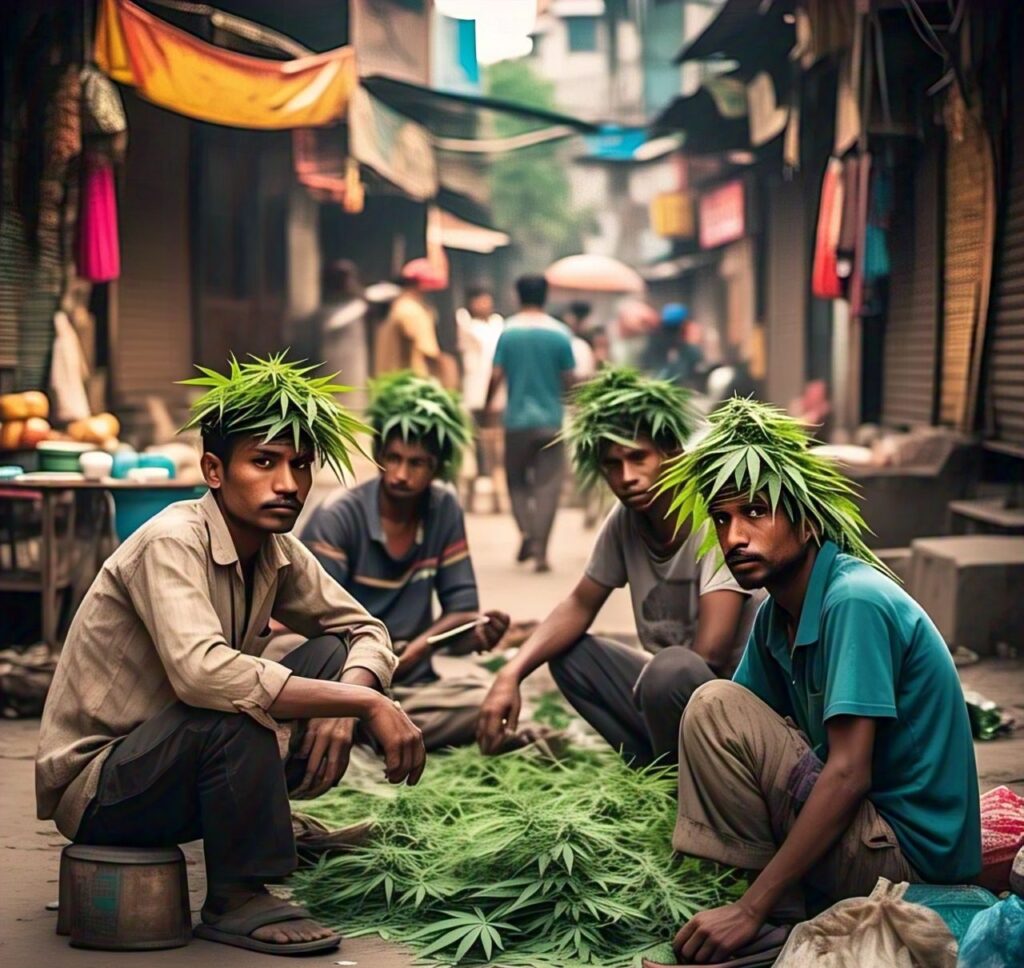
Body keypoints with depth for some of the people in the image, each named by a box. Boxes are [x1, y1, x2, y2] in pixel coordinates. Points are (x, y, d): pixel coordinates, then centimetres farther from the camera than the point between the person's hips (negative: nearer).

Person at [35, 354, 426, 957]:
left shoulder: (278, 554, -1)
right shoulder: (172, 543, -24)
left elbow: (366, 632, 7)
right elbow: (202, 672, -40)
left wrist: (345, 702, -18)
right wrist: (368, 704, -36)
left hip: (186, 767, 7)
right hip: (94, 787, -7)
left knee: (334, 655, -4)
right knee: (234, 706, -34)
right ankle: (238, 901, -16)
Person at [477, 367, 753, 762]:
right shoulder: (624, 521, 1)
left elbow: (710, 652, -27)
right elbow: (580, 606, 10)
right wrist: (511, 674, -6)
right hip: (667, 686, 8)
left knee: (672, 669, -34)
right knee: (567, 651, 4)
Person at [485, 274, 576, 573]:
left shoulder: (508, 331, -4)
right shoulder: (559, 333, -3)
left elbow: (496, 375, -6)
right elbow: (568, 379, 0)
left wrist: (487, 405, 10)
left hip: (517, 417, 0)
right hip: (551, 419, 0)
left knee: (517, 480, 14)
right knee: (547, 485, 2)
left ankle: (526, 532, -6)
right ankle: (540, 550, -4)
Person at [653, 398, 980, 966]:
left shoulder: (855, 601, -20)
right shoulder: (776, 615, 7)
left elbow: (849, 773, -26)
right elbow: (735, 749, 10)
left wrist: (751, 910, -27)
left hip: (907, 852, -10)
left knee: (714, 706, -19)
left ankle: (775, 920, -13)